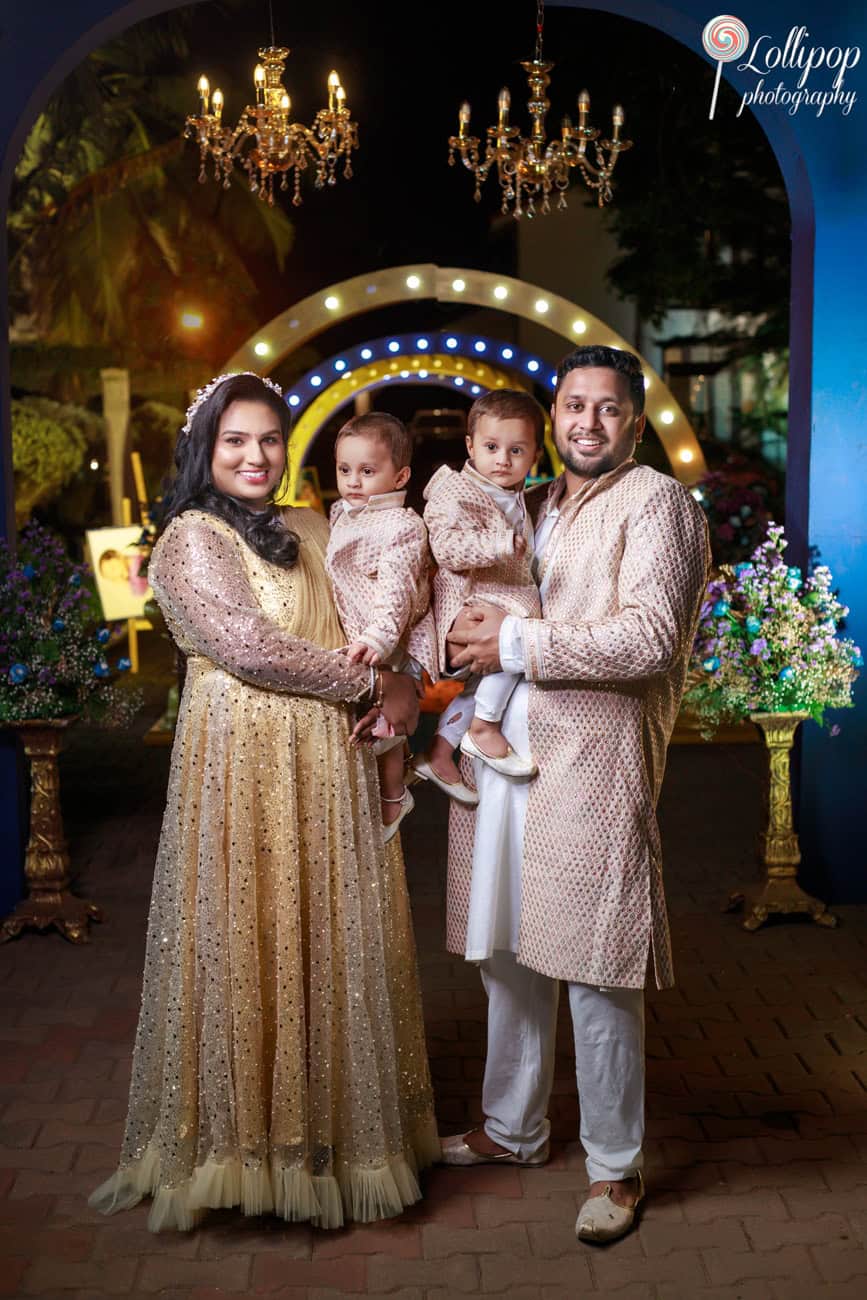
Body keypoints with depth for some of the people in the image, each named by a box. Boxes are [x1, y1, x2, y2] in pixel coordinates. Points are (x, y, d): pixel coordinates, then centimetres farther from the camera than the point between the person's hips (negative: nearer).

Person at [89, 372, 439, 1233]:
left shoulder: (312, 532, 15)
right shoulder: (191, 537, -5)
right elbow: (249, 646, -15)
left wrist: (402, 687, -2)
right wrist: (373, 685, -9)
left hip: (327, 763, 6)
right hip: (243, 762, -6)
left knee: (330, 940, 11)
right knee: (249, 944, 0)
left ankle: (331, 1123, 25)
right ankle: (248, 1137, 14)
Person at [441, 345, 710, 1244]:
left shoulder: (654, 503, -5)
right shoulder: (536, 506, 18)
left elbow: (648, 638, -18)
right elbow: (484, 613, 26)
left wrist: (518, 645, -14)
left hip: (593, 764, -7)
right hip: (501, 753, 7)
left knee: (595, 975, -1)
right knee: (508, 954, 17)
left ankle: (615, 1168, 16)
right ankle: (514, 1131, 34)